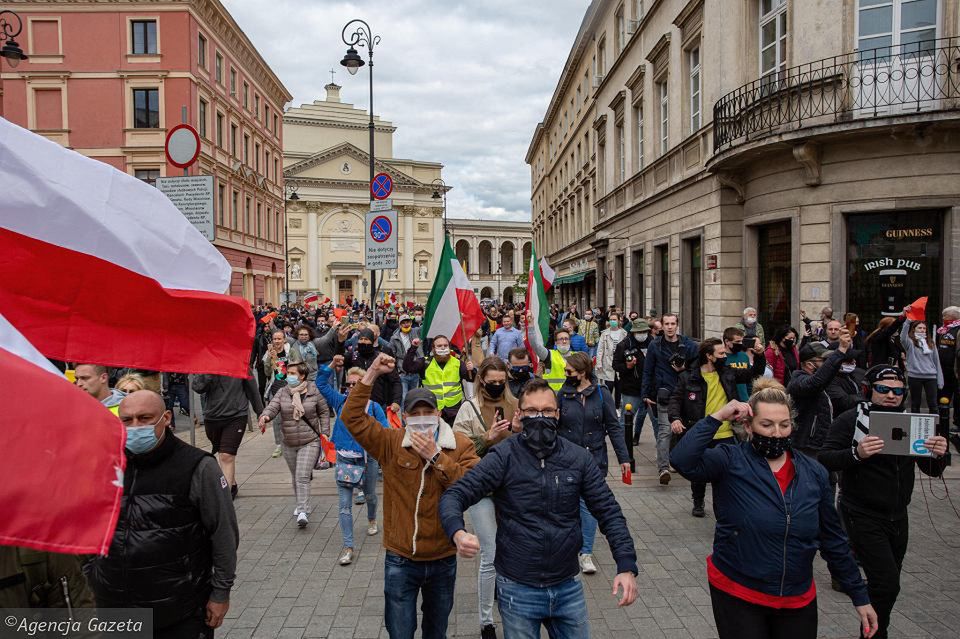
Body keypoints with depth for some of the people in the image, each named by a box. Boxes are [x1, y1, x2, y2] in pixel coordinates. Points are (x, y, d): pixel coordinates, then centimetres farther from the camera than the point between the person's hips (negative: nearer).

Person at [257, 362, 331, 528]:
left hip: (310, 442, -4)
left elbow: (324, 412, 3)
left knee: (302, 477, -13)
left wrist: (324, 433, -1)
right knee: (295, 477, 18)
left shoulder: (314, 392, -7)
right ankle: (300, 504, 38)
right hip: (289, 444, 4)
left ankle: (303, 512, -11)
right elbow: (272, 406, -17)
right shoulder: (282, 393, -2)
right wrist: (265, 416, -39)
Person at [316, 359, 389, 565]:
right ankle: (348, 547, 5)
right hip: (345, 460, 1)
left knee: (369, 495, 23)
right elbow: (322, 384, -1)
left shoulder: (373, 407, -8)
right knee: (345, 506, -1)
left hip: (368, 459, -1)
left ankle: (372, 520, 55)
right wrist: (332, 366, -12)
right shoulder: (341, 401, -1)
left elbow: (385, 430, -11)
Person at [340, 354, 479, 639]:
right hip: (400, 561, -1)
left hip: (443, 560, 1)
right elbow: (352, 416, -15)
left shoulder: (461, 445, -8)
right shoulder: (391, 443, -8)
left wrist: (435, 456, -26)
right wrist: (372, 373, -22)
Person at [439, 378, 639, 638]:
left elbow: (608, 511, -1)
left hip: (569, 587, 3)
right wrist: (458, 533, -35)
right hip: (518, 590, -2)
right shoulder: (503, 457, -11)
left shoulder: (579, 459, -3)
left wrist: (626, 566, -12)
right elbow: (453, 496, -15)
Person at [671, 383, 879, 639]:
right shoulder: (731, 462, -12)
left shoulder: (814, 473, 0)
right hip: (737, 596, -4)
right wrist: (718, 417, -27)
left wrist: (860, 597, 10)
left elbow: (833, 540, 8)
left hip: (798, 600, 4)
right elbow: (682, 461, -31)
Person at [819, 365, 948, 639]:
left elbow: (932, 470, 4)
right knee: (886, 583, -13)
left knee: (887, 584, 16)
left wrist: (938, 454, -18)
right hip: (863, 516, -6)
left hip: (897, 515, 6)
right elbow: (824, 460, -20)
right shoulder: (851, 420, -11)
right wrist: (856, 454, -38)